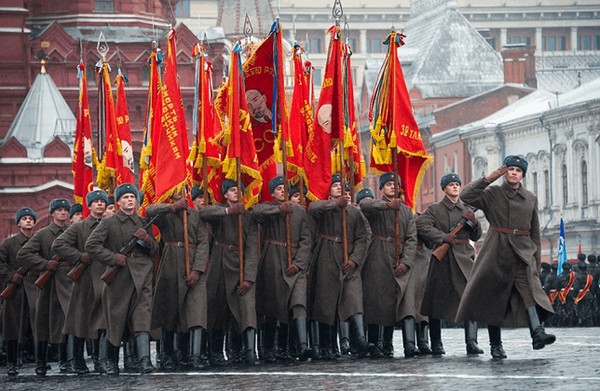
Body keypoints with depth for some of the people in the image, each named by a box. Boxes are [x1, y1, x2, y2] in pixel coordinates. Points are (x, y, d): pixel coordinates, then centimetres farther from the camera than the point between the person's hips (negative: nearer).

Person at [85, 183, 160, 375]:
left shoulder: (143, 223, 15)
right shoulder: (108, 223, 4)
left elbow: (155, 251, 17)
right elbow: (91, 245, -5)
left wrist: (147, 239, -4)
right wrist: (114, 258, -12)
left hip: (142, 276, 2)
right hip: (119, 276, -2)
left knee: (142, 317, -14)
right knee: (115, 321, 5)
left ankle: (144, 360, -24)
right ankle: (111, 362, 21)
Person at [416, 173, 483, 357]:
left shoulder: (467, 210, 16)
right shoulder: (435, 209, 4)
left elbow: (476, 237, 17)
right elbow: (421, 225, -11)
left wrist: (474, 223, -3)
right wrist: (442, 237, -18)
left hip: (464, 258, 2)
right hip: (442, 258, -2)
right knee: (437, 300, 3)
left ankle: (471, 342, -17)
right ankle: (436, 344, 13)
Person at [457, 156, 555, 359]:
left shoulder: (530, 199, 12)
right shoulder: (492, 194, 4)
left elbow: (535, 233, 15)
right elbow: (466, 196, -11)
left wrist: (537, 261, 12)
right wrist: (489, 178, -11)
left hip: (523, 252, 1)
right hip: (497, 252, -1)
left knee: (530, 289, -20)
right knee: (493, 298, 1)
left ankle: (537, 333, -36)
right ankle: (495, 344, 10)